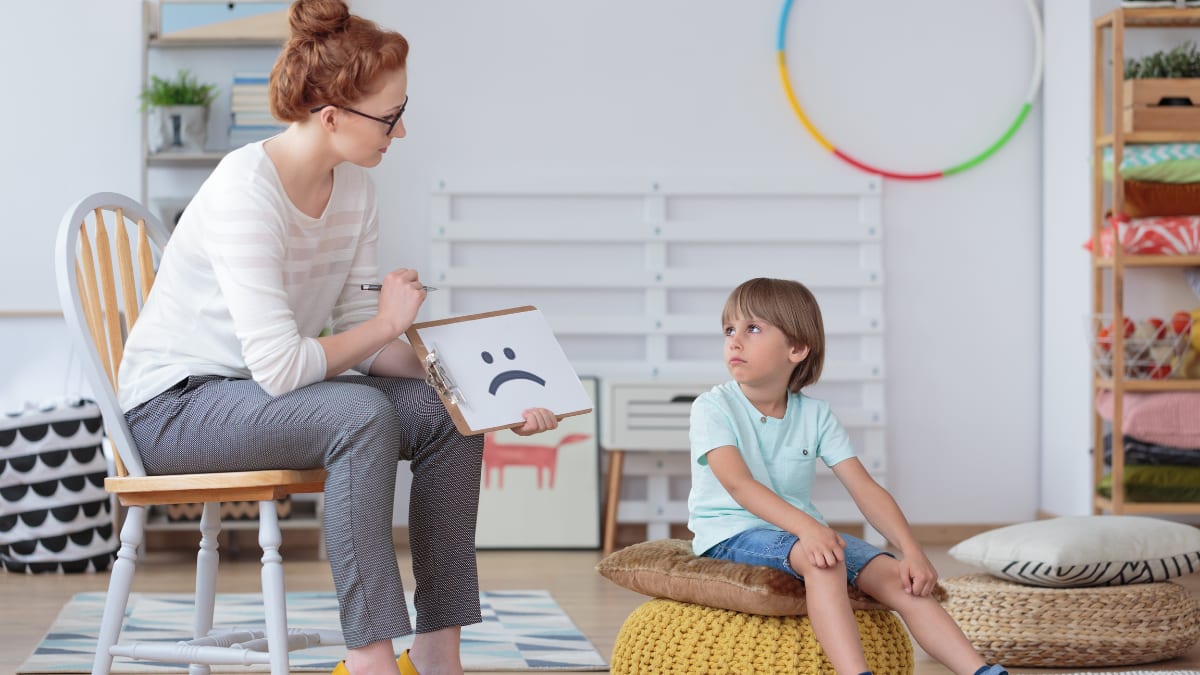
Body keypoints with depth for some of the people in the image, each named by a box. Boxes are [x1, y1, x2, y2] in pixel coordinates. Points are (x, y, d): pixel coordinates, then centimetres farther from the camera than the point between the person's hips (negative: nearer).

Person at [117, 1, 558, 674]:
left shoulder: (355, 188, 1)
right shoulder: (246, 190, -26)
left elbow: (361, 335, 1)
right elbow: (279, 367, -31)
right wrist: (386, 323, -16)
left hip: (264, 391, 8)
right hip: (176, 406, -8)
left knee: (452, 416, -10)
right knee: (359, 413, -33)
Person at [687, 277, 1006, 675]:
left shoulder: (815, 415, 4)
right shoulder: (713, 408, -10)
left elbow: (865, 489, -2)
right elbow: (738, 484, -25)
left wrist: (911, 550, -17)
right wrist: (806, 528, -41)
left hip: (799, 529, 5)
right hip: (731, 533, -5)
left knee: (895, 575, -16)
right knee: (822, 560, -35)